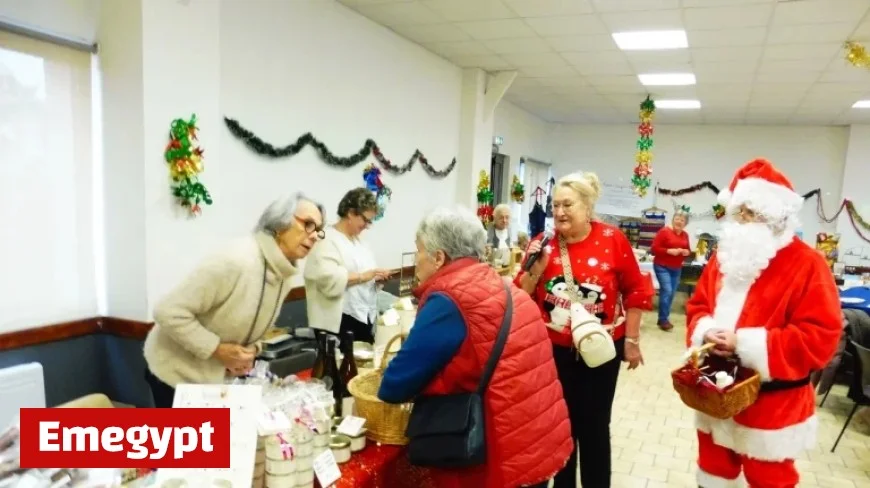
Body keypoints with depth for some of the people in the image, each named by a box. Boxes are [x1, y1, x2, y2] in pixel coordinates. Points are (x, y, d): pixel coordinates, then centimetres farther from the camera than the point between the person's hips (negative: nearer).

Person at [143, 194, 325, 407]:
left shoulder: (284, 276, -3)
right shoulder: (234, 261, -30)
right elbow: (169, 312, -27)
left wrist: (250, 350, -5)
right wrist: (217, 349, -25)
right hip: (178, 373, -7)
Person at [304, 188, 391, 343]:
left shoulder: (357, 241, 18)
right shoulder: (327, 240, -10)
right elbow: (328, 279, -24)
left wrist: (375, 278, 6)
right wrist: (362, 276, -22)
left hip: (364, 317, 9)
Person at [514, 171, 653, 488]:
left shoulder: (612, 240, -10)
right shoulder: (542, 244, -3)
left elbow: (637, 291, -2)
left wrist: (631, 339, 0)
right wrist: (534, 270, -18)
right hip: (553, 350, 2)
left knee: (594, 426, 8)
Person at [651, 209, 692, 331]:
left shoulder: (685, 235, 6)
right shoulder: (664, 231, -11)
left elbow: (688, 250, 19)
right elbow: (654, 248, -14)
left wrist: (687, 252, -4)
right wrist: (669, 251, -22)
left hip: (677, 268, 6)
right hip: (662, 267, -6)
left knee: (672, 293, 8)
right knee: (667, 291, -13)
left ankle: (664, 317, 21)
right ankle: (663, 319, -1)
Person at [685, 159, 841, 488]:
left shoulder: (807, 264, -14)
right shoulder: (724, 256, 5)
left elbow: (821, 336, -20)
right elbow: (698, 305, 11)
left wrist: (746, 344, -25)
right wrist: (705, 332, -12)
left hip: (771, 401, -5)